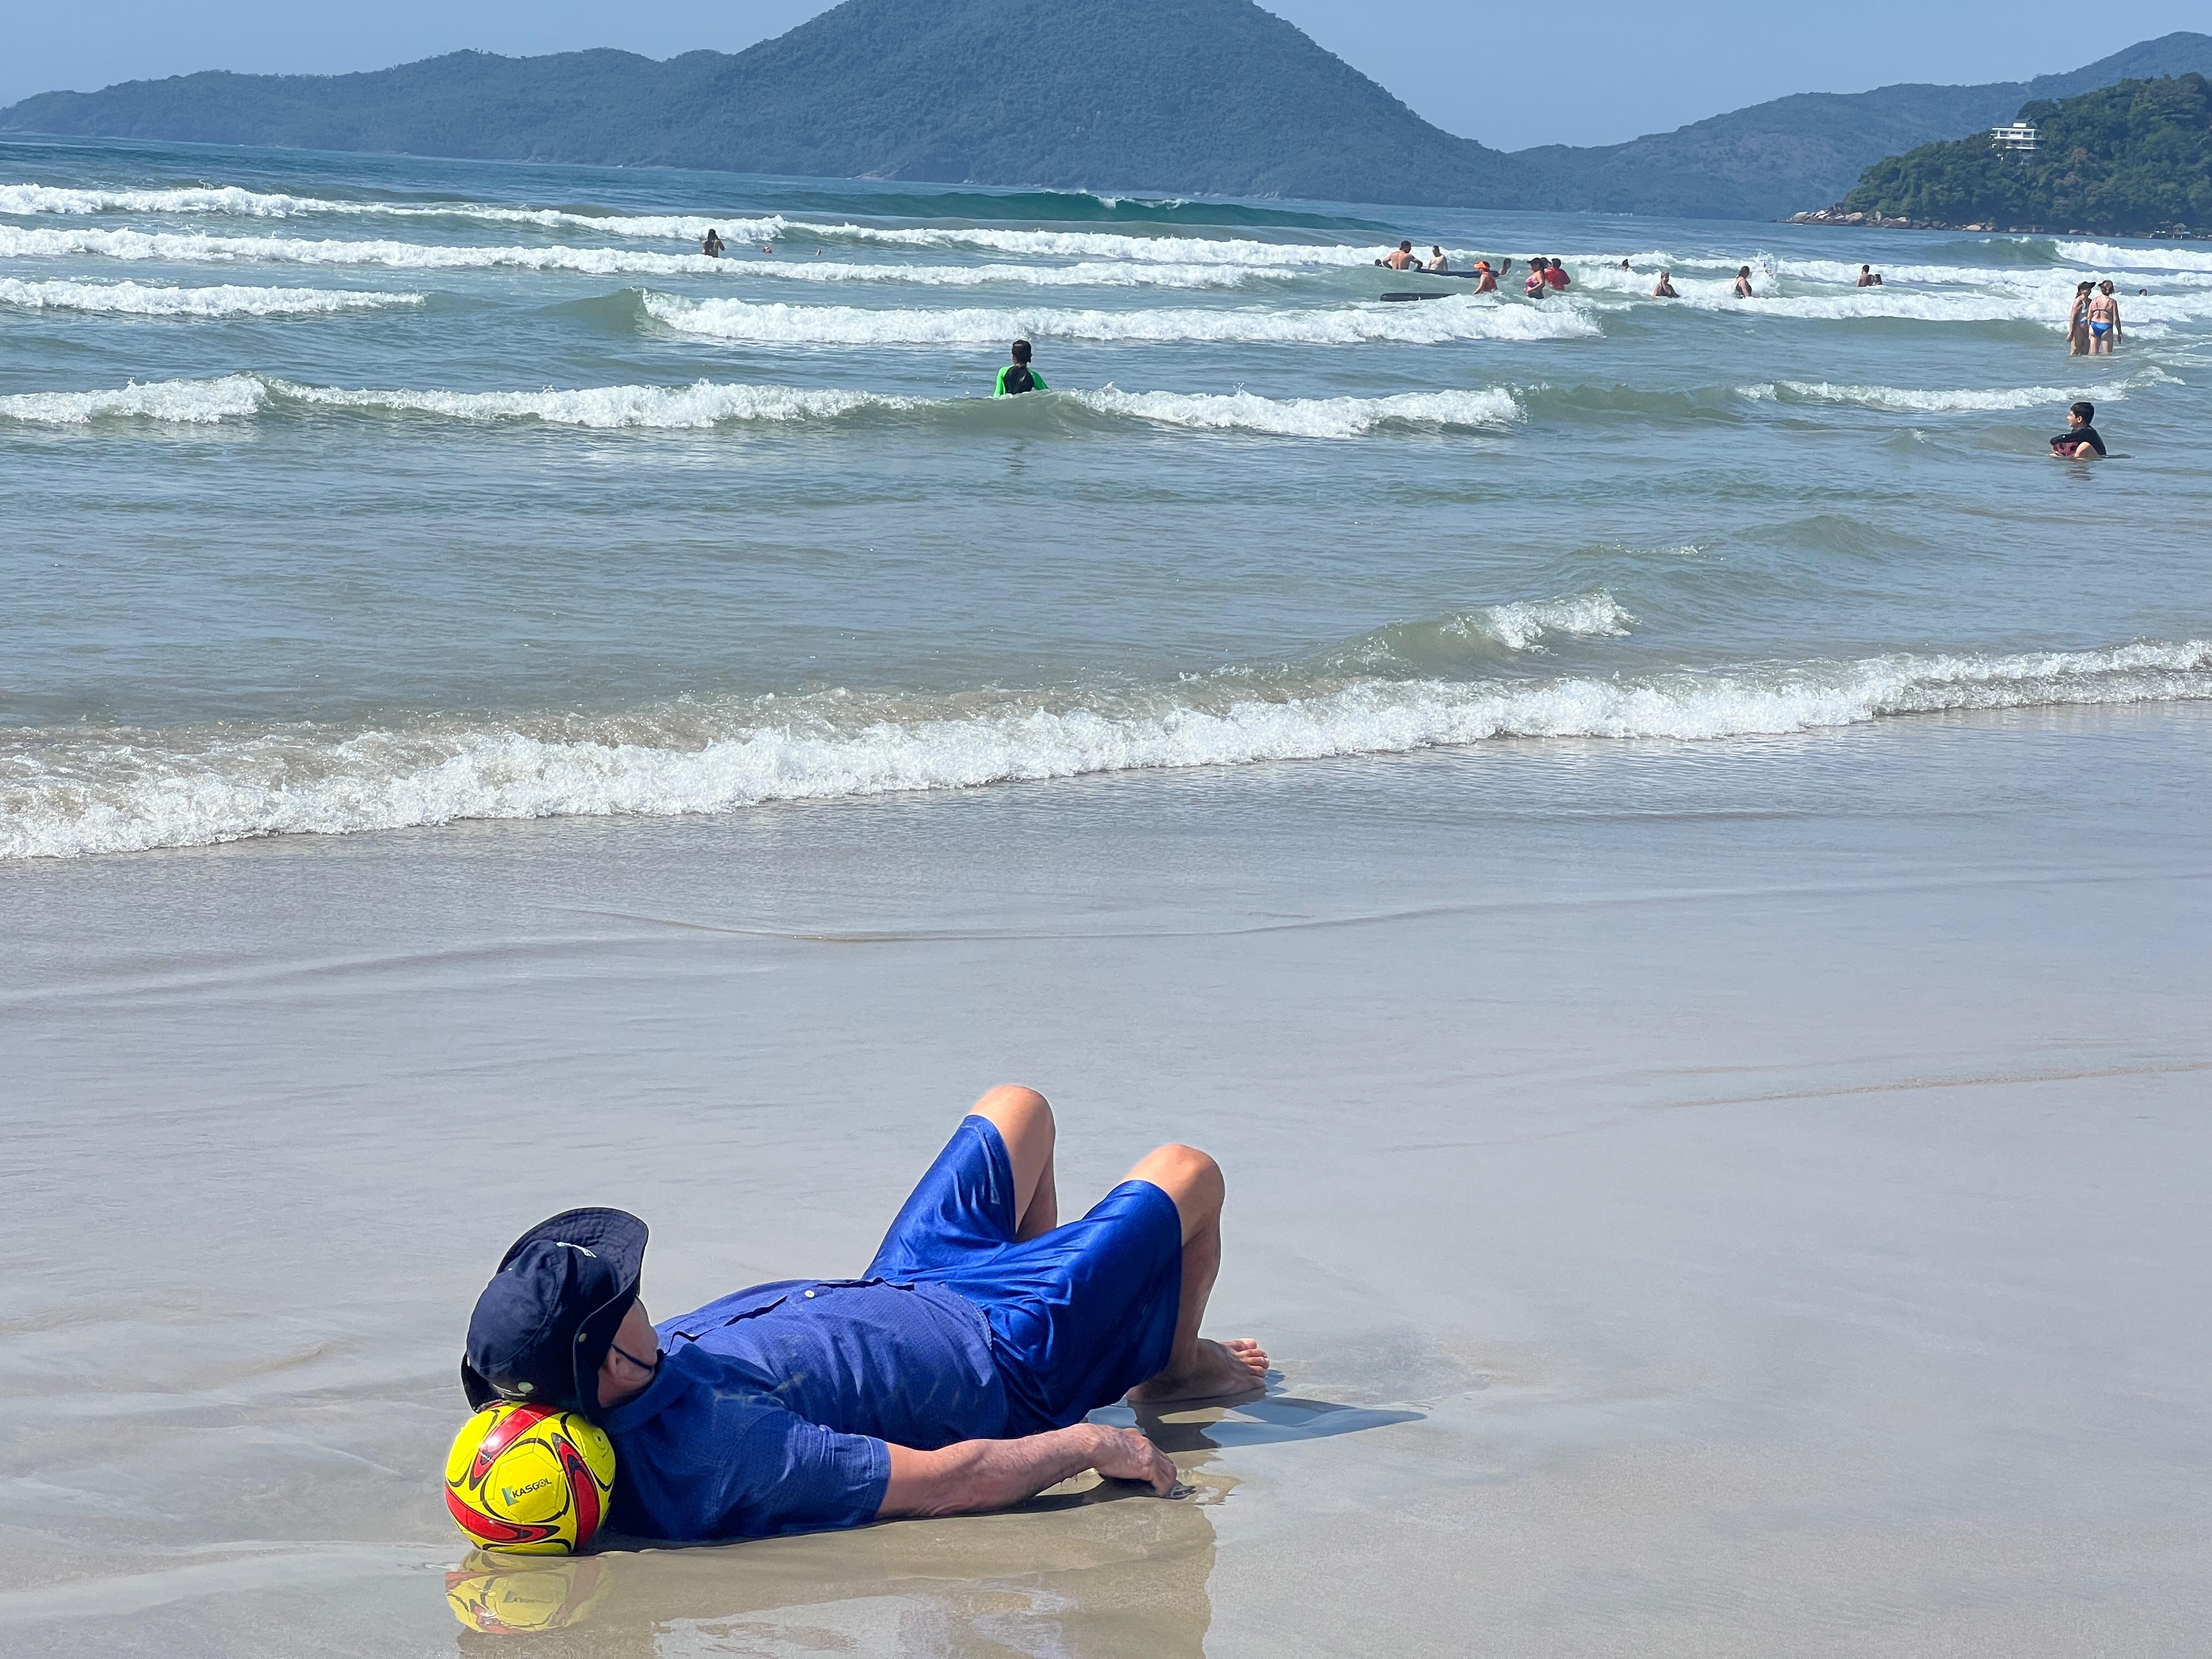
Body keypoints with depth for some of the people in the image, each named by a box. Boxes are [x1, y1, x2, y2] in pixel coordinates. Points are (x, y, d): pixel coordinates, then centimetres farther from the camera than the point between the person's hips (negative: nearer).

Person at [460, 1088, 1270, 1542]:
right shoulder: (716, 1451, -47)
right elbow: (946, 1482, -38)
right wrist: (1089, 1445, -27)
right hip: (1003, 1360, -8)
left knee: (1019, 1109, 26)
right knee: (1188, 1176, 12)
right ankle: (1175, 1369, 43)